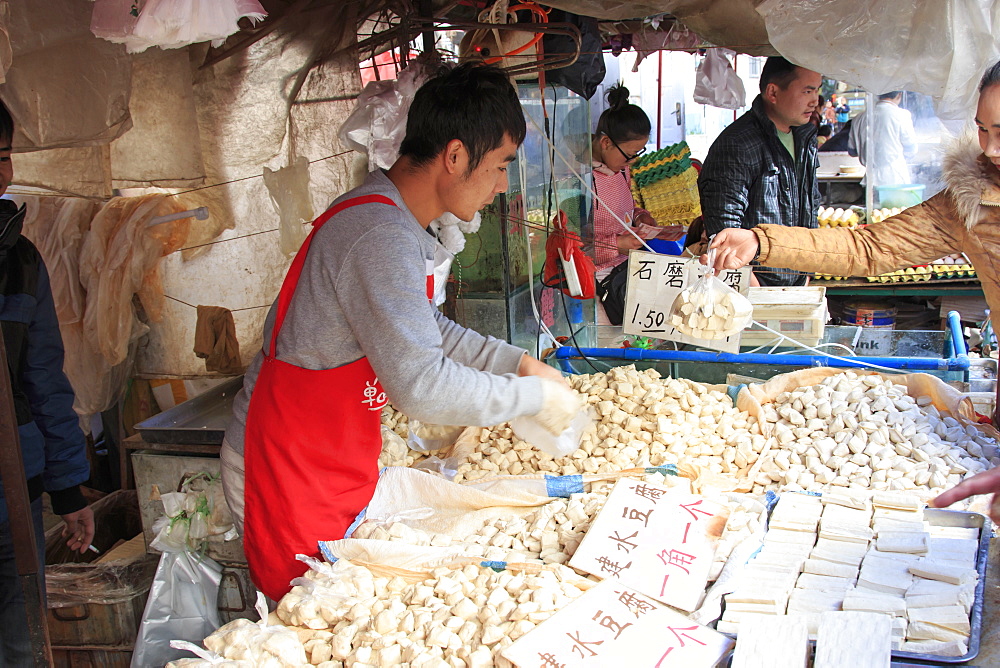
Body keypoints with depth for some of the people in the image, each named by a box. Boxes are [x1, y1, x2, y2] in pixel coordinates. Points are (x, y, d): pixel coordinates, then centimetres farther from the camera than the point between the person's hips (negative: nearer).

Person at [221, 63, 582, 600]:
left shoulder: (394, 221, 6)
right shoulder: (380, 238, -27)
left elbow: (427, 330, 18)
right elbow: (423, 387, -30)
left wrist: (519, 363, 10)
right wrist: (535, 397, -17)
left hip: (338, 464, 9)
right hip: (290, 475, -9)